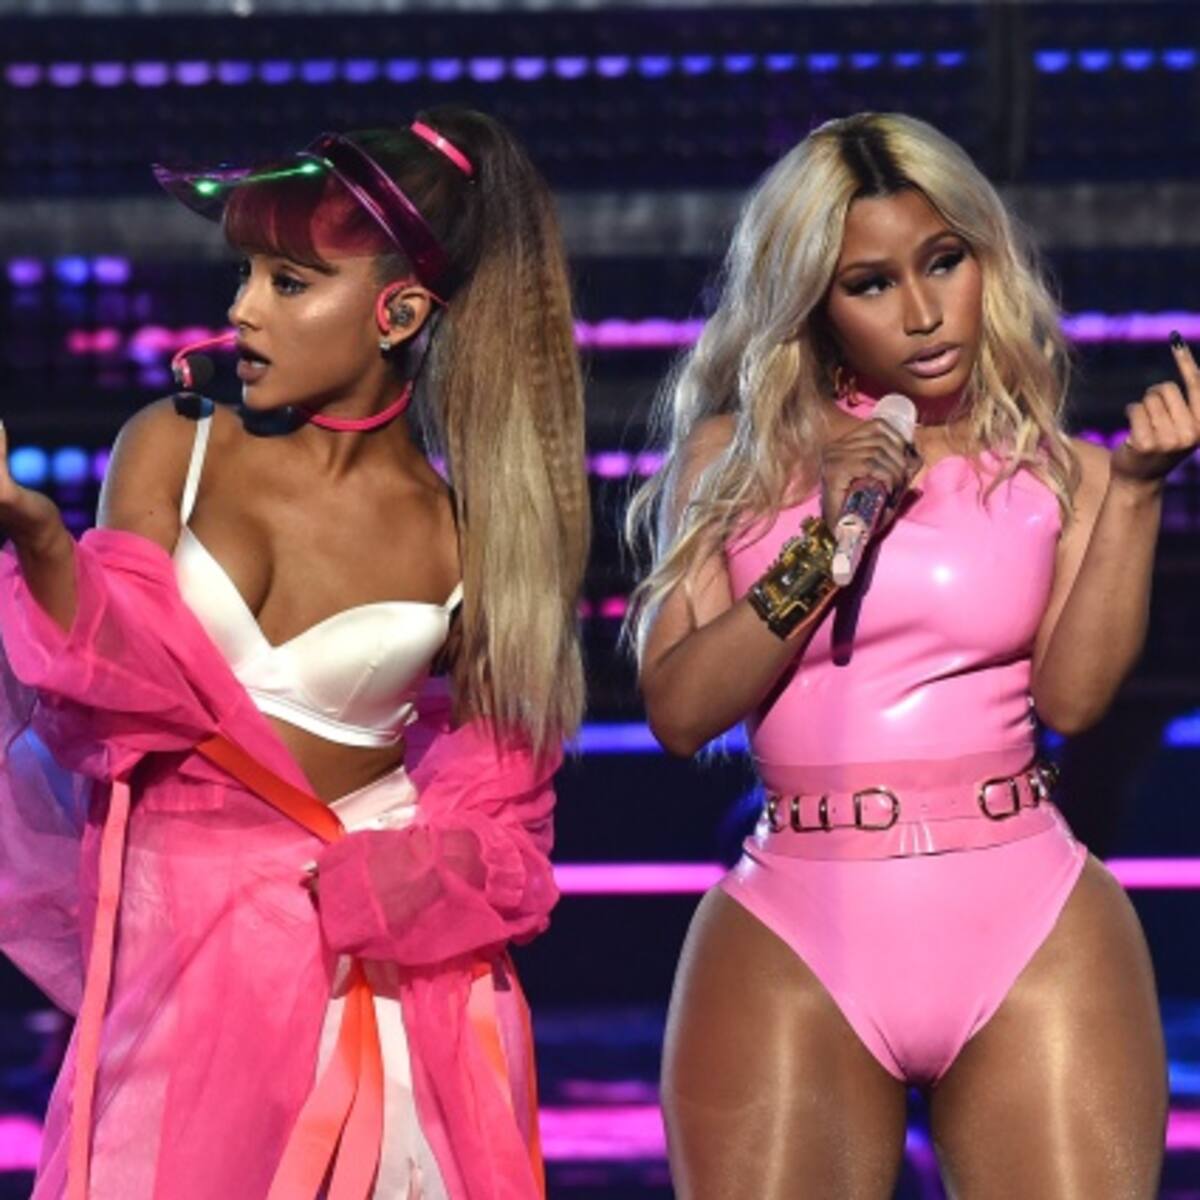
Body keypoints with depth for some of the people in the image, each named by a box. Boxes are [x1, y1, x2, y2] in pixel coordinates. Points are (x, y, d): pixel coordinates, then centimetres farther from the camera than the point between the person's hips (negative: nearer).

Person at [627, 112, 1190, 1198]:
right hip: (795, 942, 0)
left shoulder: (1055, 469, 8)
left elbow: (1072, 694, -7)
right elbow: (679, 712, -1)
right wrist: (825, 547, -9)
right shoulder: (733, 456, 9)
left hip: (1033, 933, 0)